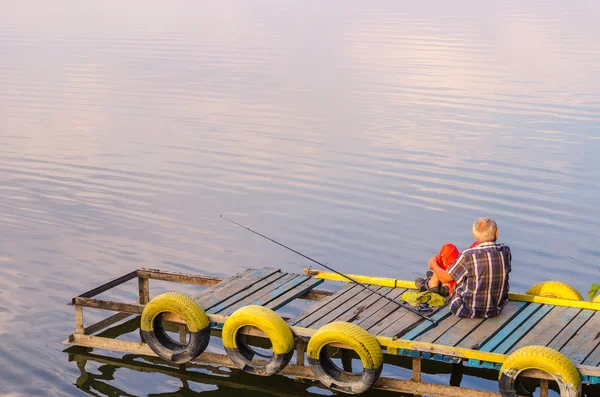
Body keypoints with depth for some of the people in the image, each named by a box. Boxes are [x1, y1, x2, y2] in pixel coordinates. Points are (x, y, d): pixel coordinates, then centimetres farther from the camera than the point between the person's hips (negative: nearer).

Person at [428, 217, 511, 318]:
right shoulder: (505, 252, -12)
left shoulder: (468, 256, -25)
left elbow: (445, 278, -10)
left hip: (468, 311, -5)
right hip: (496, 310, 5)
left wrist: (433, 265, 15)